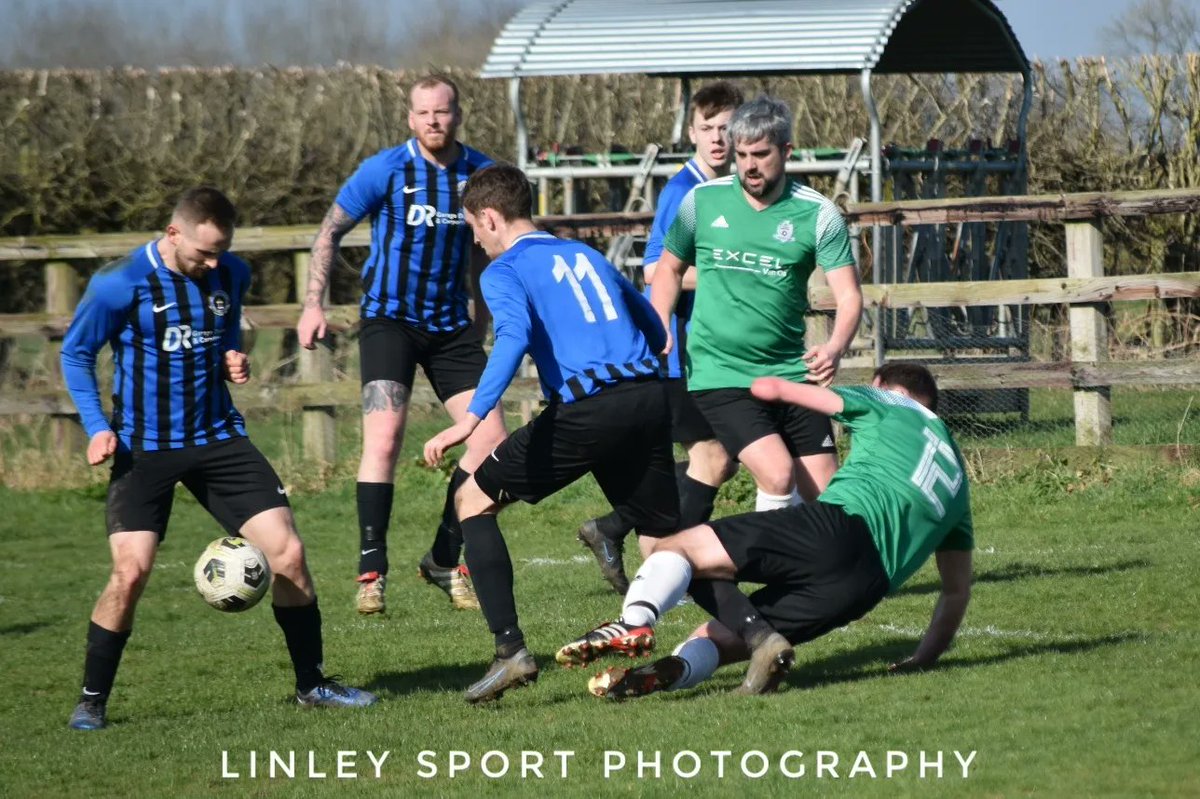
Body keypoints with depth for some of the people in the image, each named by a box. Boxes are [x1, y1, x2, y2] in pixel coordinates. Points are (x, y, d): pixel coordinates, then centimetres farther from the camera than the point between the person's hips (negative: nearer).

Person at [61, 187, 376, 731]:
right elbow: (75, 353, -1)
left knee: (287, 552, -4)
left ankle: (311, 684, 12)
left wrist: (232, 360, -1)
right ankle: (92, 700, 2)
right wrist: (97, 427, -11)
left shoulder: (231, 276, 2)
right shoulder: (120, 284, -13)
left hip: (218, 438, 4)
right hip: (144, 449, -4)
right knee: (130, 571, -18)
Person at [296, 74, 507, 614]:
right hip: (389, 319, -4)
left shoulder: (480, 174, 1)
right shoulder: (385, 170, -9)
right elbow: (331, 231, 1)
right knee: (383, 439, -19)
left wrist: (481, 321, 18)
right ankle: (371, 573, -12)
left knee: (491, 439, -4)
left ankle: (444, 561, 11)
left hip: (451, 324, 4)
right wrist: (313, 304, -6)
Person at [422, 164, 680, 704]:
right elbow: (656, 331, 29)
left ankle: (510, 649, -4)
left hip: (587, 411, -6)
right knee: (665, 538, 16)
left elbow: (514, 335, -16)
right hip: (649, 402, 6)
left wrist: (472, 418, -24)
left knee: (474, 499, 9)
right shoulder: (586, 255, 26)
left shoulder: (505, 271, 5)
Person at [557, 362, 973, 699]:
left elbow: (770, 388, 22)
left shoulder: (886, 403, 22)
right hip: (868, 587, 5)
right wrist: (924, 658, 41)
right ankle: (677, 670, -26)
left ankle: (635, 620, -39)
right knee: (711, 638, 11)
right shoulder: (956, 474, 35)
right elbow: (958, 589, 33)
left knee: (676, 549, -5)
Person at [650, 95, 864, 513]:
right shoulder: (702, 201, -1)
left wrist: (835, 348, -27)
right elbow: (670, 267, 14)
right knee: (779, 475, -22)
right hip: (718, 376, -2)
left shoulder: (818, 214, -4)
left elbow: (849, 295, -7)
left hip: (791, 374, 2)